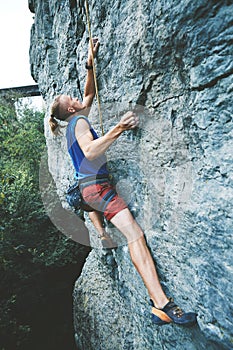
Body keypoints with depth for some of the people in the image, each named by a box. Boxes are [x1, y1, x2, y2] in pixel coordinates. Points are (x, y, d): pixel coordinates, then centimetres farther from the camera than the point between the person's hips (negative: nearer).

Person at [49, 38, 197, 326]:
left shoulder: (74, 123, 19)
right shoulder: (79, 122, -9)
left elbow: (89, 94, 27)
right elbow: (90, 151, -30)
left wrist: (90, 64, 23)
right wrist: (118, 130, -35)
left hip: (87, 186, 11)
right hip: (97, 186, -11)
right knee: (135, 234, -23)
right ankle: (161, 305, -28)